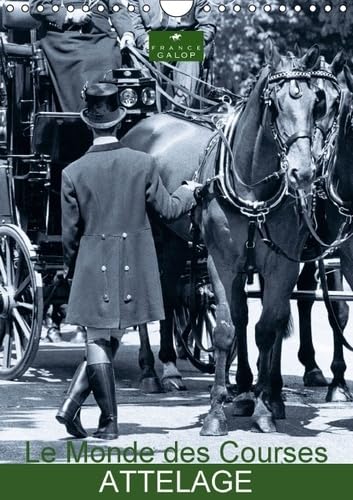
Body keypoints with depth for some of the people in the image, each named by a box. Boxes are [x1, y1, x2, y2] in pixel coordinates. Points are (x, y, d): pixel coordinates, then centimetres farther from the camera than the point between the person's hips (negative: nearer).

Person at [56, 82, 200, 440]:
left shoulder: (73, 173, -8)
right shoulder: (143, 163, -7)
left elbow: (69, 232, -2)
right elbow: (168, 209, 2)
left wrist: (71, 269, 14)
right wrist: (188, 192, 23)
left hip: (93, 268, -1)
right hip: (134, 266, 1)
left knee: (98, 341, 8)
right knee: (109, 339, 12)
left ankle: (109, 421, 5)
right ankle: (72, 403, 6)